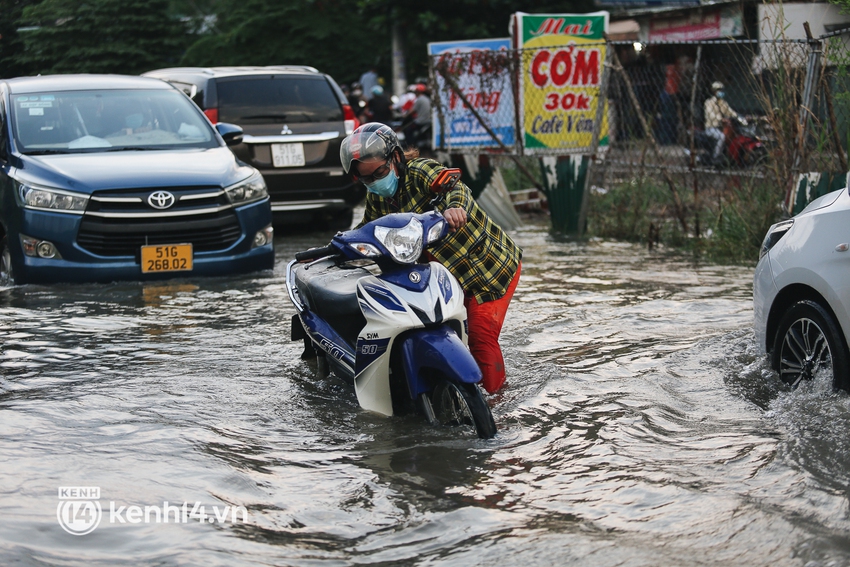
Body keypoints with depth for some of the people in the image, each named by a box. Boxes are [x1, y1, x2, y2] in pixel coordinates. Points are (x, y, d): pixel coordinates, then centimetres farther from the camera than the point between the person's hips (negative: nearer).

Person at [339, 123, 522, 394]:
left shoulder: (420, 172, -21)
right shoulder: (377, 198, 1)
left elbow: (455, 187, -40)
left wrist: (453, 206, -63)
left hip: (491, 263, -7)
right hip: (446, 272, 7)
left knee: (480, 336, -15)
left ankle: (495, 395, 0)